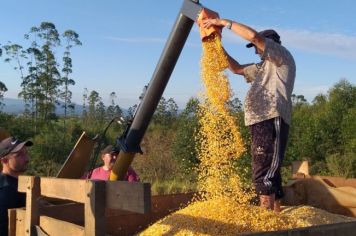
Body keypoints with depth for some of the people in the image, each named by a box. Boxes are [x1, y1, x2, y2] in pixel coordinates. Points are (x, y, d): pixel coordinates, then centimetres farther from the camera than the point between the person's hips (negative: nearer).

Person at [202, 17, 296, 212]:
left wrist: (225, 22, -2)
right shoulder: (263, 67, 29)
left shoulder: (283, 56, 5)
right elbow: (236, 68, 36)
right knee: (269, 174, 11)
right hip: (259, 122, 10)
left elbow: (254, 35, -8)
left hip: (272, 121, -10)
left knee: (264, 174, -16)